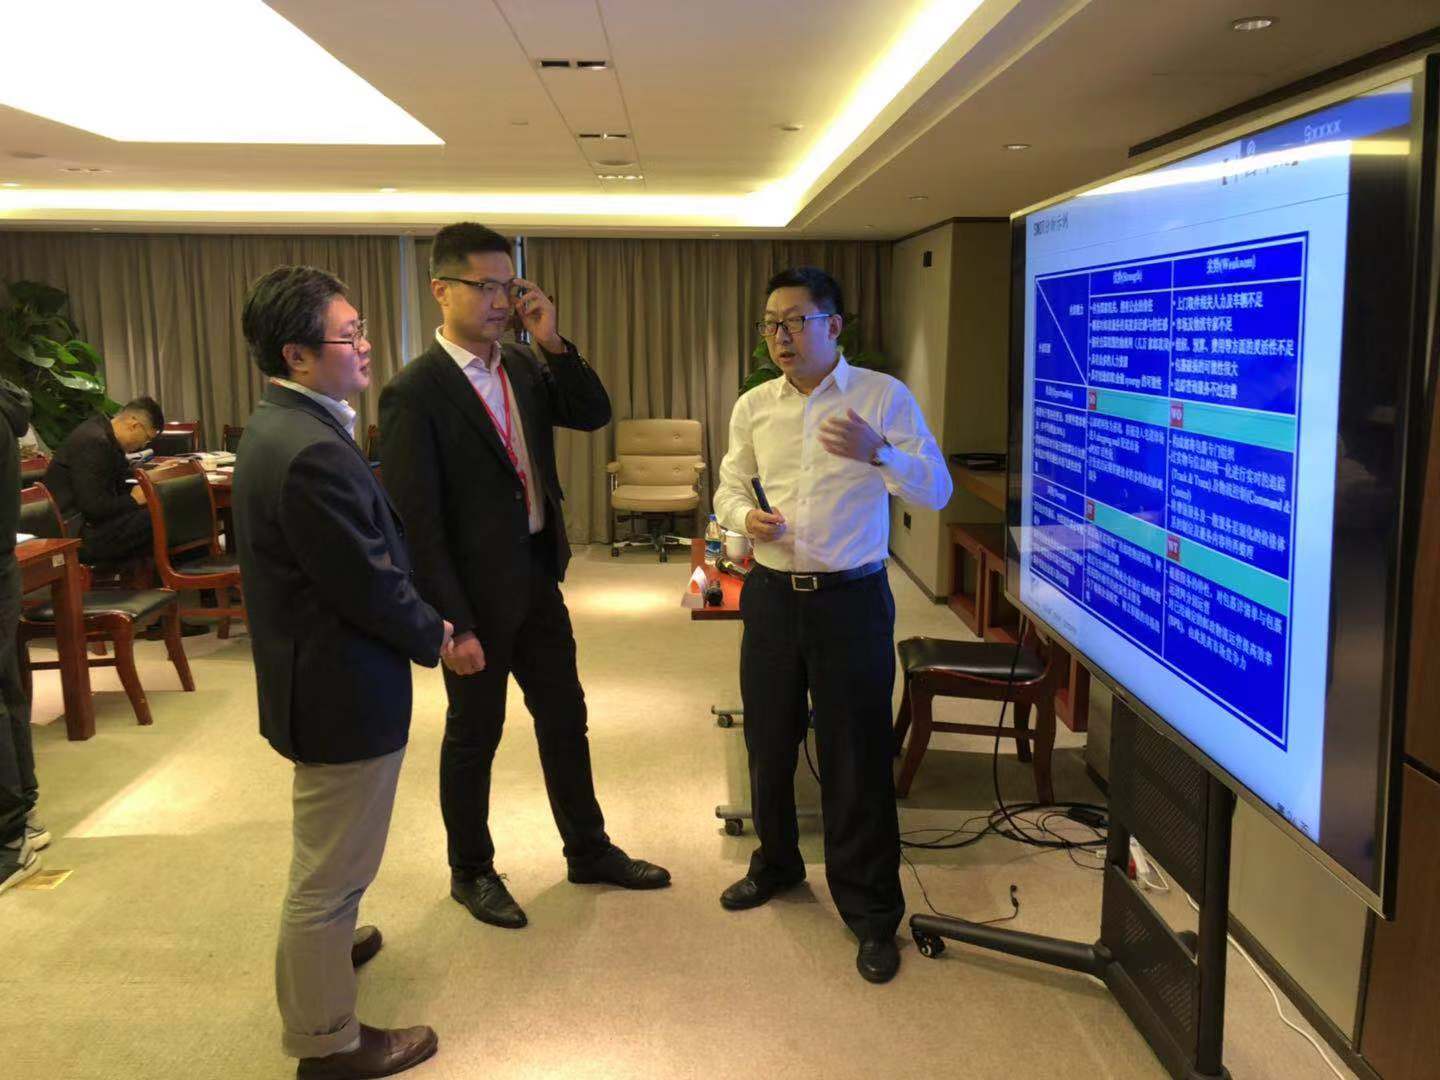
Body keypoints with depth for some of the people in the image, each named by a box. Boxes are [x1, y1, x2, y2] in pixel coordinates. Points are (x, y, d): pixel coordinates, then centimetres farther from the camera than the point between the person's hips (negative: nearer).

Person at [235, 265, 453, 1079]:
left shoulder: (283, 425, 5)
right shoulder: (312, 452, -28)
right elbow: (369, 585, -25)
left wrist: (422, 620, 8)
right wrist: (435, 638, -8)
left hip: (314, 671, 11)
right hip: (345, 689, -11)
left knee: (326, 856, 32)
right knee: (333, 868, 6)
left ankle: (323, 945, 56)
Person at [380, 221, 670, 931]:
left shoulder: (525, 367, 5)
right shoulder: (414, 393, -17)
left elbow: (595, 415, 3)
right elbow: (416, 521, -19)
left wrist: (551, 340, -9)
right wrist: (454, 626, -20)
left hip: (538, 577, 7)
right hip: (477, 592, -7)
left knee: (565, 719, 18)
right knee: (474, 736, 11)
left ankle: (588, 850, 36)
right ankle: (471, 872, 32)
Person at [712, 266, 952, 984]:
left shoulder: (884, 397, -5)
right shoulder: (753, 407, 6)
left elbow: (936, 493, -10)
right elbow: (729, 490, 15)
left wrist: (879, 452, -28)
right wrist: (745, 516, -9)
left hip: (851, 599, -4)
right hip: (773, 596, 4)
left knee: (856, 757, 1)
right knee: (768, 743, 16)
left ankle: (871, 912, 17)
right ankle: (776, 864, 41)